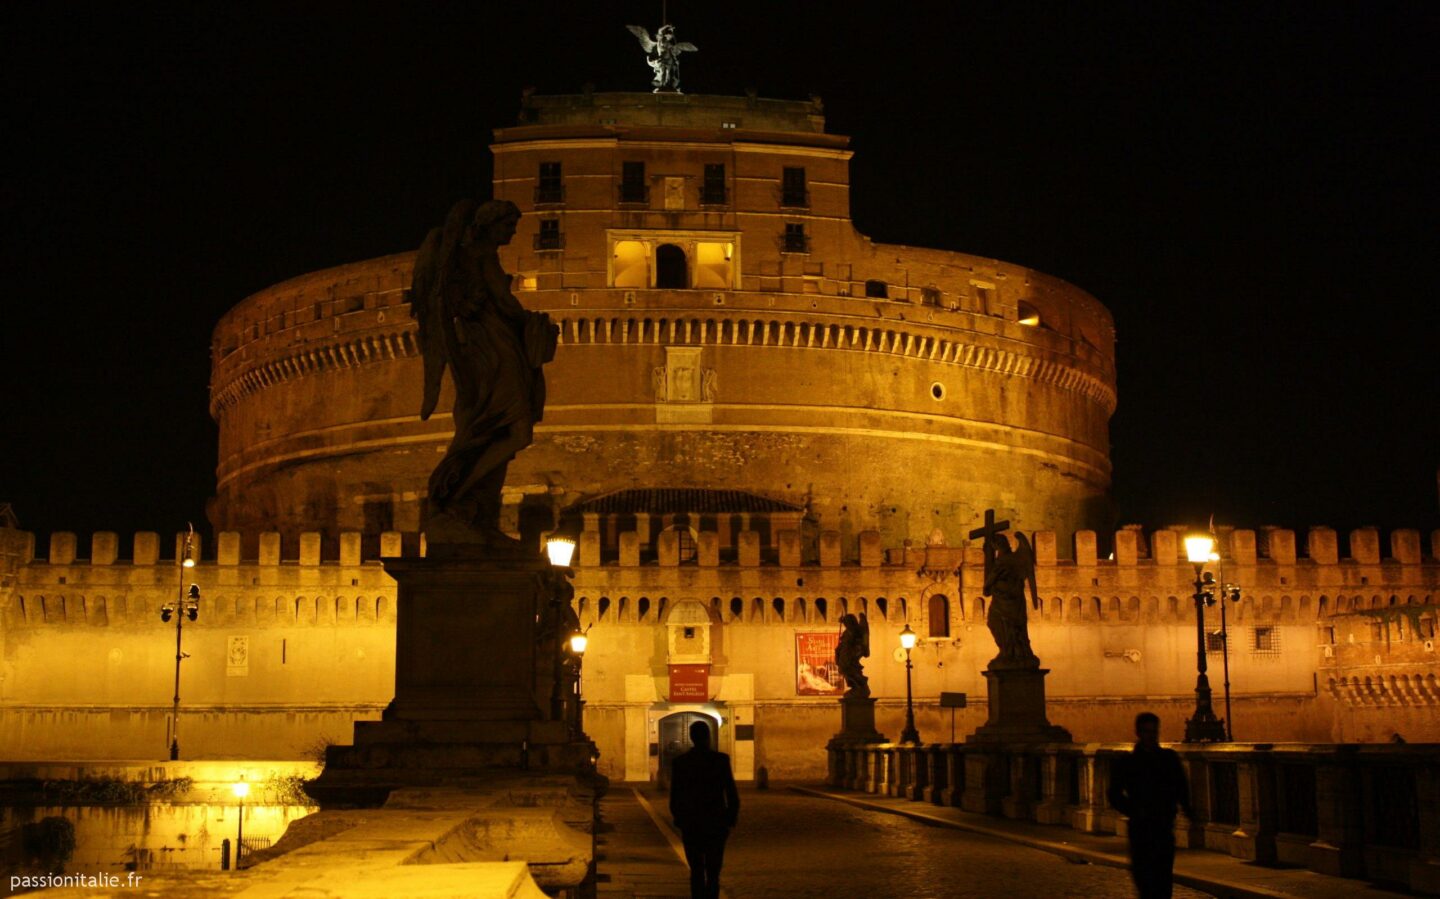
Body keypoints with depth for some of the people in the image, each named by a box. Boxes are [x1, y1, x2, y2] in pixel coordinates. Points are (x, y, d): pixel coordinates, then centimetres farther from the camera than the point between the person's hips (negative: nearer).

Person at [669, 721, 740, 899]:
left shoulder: (679, 762, -3)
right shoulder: (721, 759, -7)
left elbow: (674, 797, -1)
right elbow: (732, 794, -7)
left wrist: (679, 822, 13)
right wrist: (730, 821, 5)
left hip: (691, 825, 1)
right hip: (716, 824, -1)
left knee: (696, 871, 13)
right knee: (713, 873, 6)